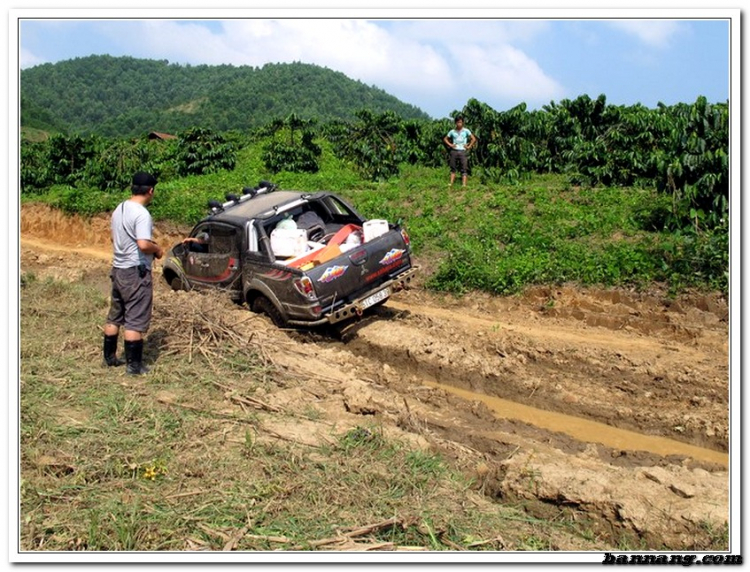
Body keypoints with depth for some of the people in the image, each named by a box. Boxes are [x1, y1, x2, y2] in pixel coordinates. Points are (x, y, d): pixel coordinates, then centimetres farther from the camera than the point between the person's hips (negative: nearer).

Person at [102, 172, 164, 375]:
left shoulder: (119, 209, 10)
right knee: (135, 321, -1)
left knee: (114, 316, 18)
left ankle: (109, 357, 30)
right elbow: (144, 244, -29)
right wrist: (157, 250, -10)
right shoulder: (142, 214, -19)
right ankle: (133, 365, 5)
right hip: (136, 272, -9)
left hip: (118, 269, 9)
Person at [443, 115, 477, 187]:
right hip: (454, 151, 2)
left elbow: (474, 139, 2)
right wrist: (450, 145, 4)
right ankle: (451, 183, 8)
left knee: (464, 169, -5)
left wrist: (469, 146, -3)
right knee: (453, 168, 5)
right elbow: (445, 139, 17)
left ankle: (464, 184, -9)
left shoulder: (466, 131, 2)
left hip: (462, 151, -2)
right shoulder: (452, 131, 7)